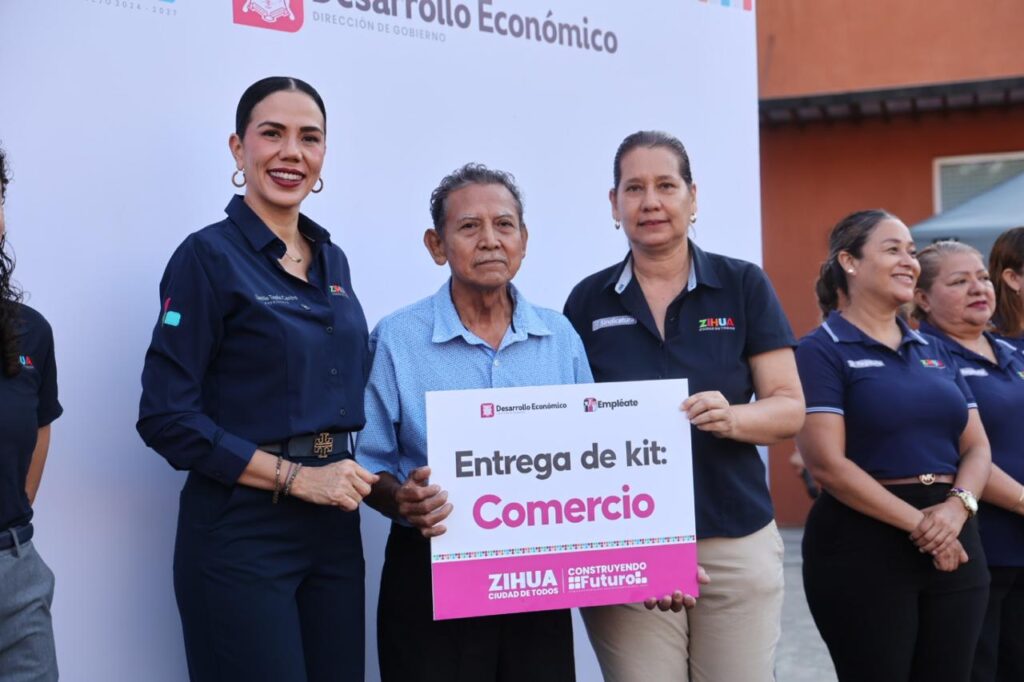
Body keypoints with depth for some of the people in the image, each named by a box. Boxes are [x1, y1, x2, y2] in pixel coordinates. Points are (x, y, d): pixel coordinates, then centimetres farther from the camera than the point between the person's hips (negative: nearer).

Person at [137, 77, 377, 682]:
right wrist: (296, 476, -17)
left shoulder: (332, 259, 10)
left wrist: (353, 477, 5)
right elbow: (166, 416, -14)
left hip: (333, 523, 6)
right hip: (242, 529, -6)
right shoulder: (209, 256, -9)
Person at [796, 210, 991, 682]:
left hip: (952, 543, 6)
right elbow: (827, 464, -15)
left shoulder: (935, 352, 14)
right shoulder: (821, 351, -6)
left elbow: (977, 448, 10)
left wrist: (957, 505, -10)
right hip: (864, 546, -6)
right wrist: (917, 522, -16)